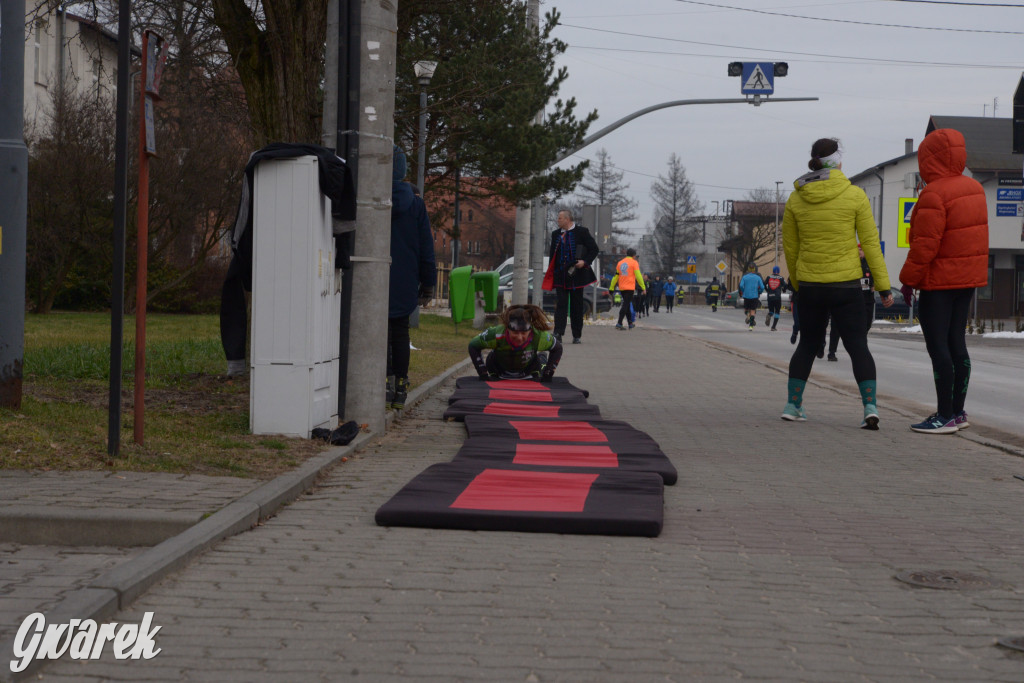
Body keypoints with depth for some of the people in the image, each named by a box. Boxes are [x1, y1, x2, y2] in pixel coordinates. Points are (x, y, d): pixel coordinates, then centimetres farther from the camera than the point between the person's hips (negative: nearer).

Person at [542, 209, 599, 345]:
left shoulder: (581, 232, -2)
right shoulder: (556, 234, 11)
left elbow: (594, 249, 1)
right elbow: (552, 254, 15)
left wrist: (585, 262, -14)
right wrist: (550, 274, 7)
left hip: (576, 274, -3)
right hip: (560, 275, 3)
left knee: (577, 305, 5)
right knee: (561, 304, -6)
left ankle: (577, 335, 13)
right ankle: (558, 334, -12)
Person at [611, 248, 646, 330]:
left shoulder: (620, 263, 13)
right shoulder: (634, 263, -3)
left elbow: (616, 276, 15)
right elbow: (638, 276, -9)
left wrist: (611, 288, 17)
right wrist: (643, 288, -7)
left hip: (622, 288, 6)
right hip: (630, 288, -6)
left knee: (627, 305, 17)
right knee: (626, 305, -9)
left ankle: (630, 323, 24)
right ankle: (619, 323, -20)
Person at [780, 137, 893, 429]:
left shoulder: (796, 199, 1)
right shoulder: (855, 196, -7)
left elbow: (790, 247, 9)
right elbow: (870, 243, -6)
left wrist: (797, 283, 23)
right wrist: (883, 286, -2)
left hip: (809, 284, 3)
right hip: (846, 285, -3)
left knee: (808, 344, 19)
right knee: (858, 347, 1)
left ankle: (792, 405, 18)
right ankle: (870, 407, -13)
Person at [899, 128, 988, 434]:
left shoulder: (934, 194, -18)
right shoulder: (974, 188, 9)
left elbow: (925, 244, -20)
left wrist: (908, 279, -11)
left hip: (938, 282, -9)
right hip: (968, 278, 9)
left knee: (937, 346, -5)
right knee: (956, 344, 14)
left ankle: (945, 416, -6)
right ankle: (958, 411, 18)